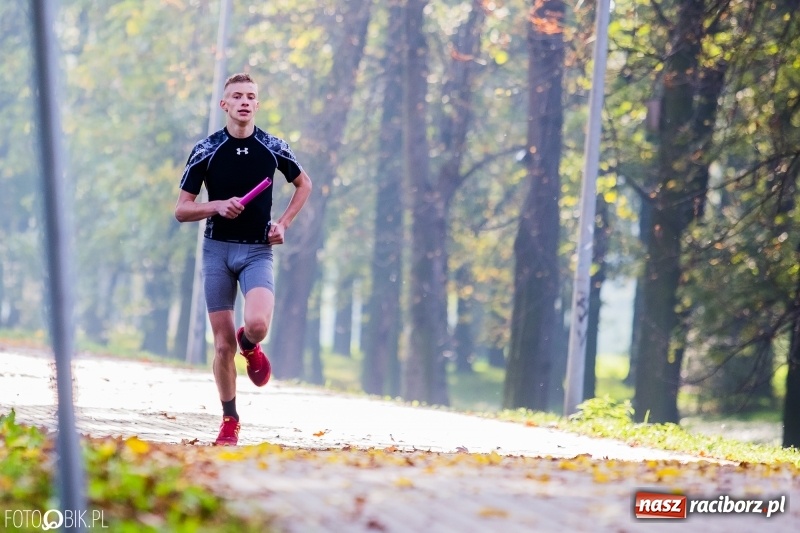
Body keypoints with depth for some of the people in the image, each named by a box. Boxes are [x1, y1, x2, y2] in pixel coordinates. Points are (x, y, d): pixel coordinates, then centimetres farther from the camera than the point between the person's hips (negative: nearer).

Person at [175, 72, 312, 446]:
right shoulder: (205, 150, -1)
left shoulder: (273, 148, 2)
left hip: (258, 250, 0)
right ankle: (229, 422, 15)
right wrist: (218, 206, -17)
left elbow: (304, 184, 20)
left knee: (257, 325, -24)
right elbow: (181, 210, 1)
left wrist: (284, 223, 6)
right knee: (223, 344, 0)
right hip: (217, 249, 0)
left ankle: (249, 346, 14)